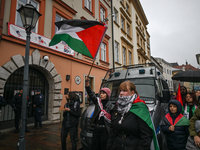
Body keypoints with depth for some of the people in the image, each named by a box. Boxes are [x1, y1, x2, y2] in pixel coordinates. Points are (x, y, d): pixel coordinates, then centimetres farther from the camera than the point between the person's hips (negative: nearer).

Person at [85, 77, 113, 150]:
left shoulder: (111, 106, -7)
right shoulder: (97, 101, 2)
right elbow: (91, 94, -14)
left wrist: (104, 113, -19)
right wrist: (87, 85, -27)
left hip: (104, 130, -4)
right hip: (96, 128, 4)